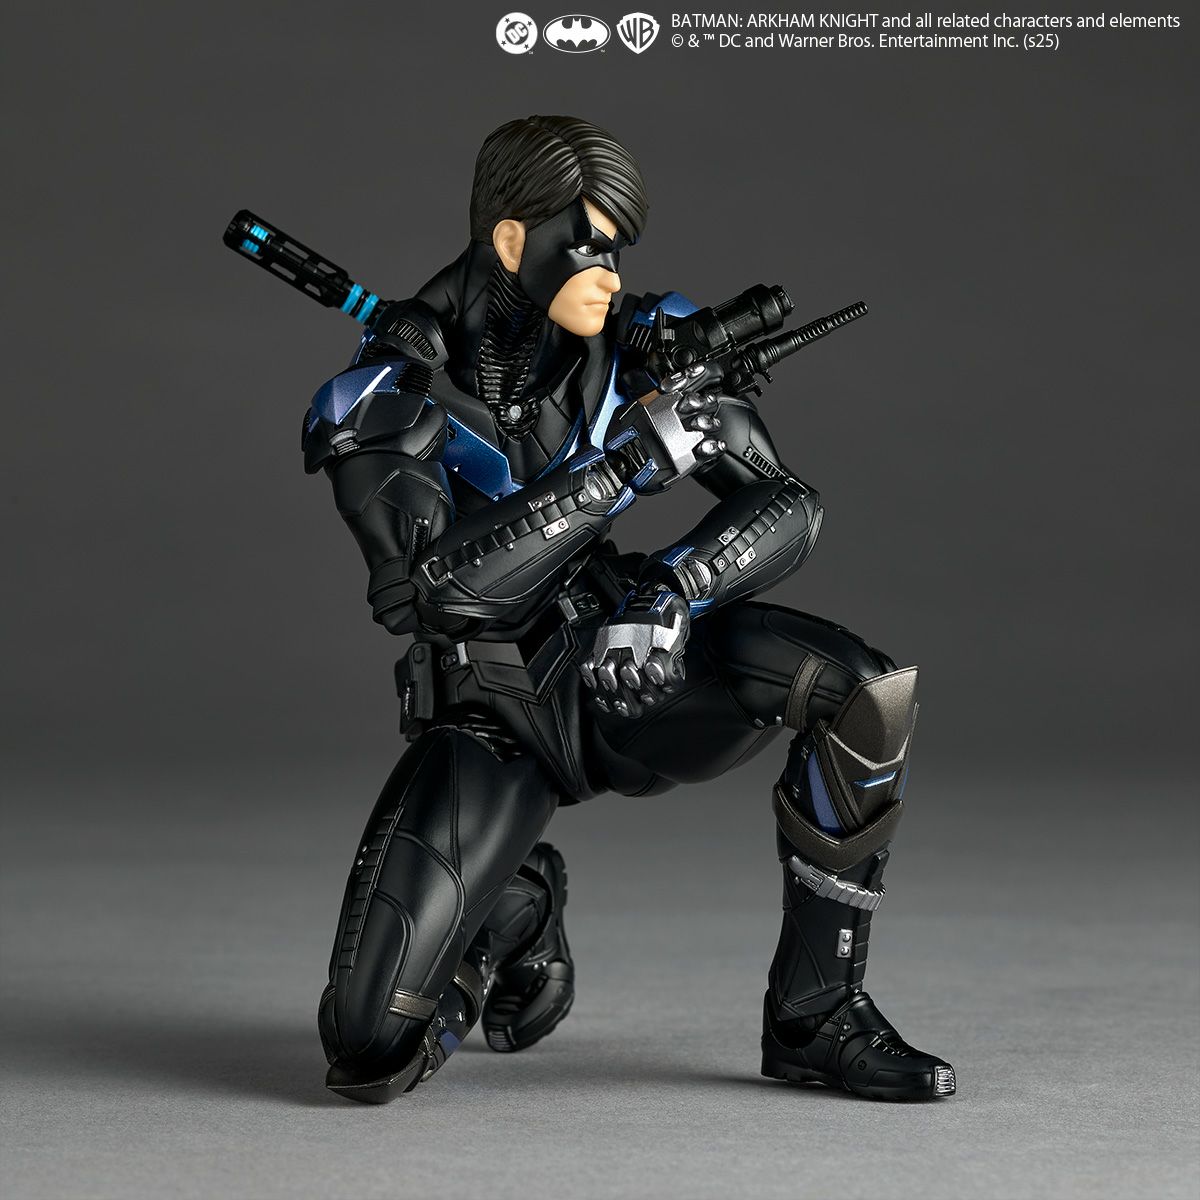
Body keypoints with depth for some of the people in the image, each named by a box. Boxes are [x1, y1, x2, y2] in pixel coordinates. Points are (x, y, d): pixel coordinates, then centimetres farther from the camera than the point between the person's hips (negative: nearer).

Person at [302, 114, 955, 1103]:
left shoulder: (635, 346, -6)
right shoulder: (385, 401, -16)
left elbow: (786, 507, -8)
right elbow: (442, 585, -30)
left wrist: (665, 593, -27)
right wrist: (627, 466, -32)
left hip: (625, 664, 3)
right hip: (491, 713, -3)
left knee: (865, 689, -28)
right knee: (371, 1056, -18)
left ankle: (812, 1018, -10)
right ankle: (510, 912, 19)